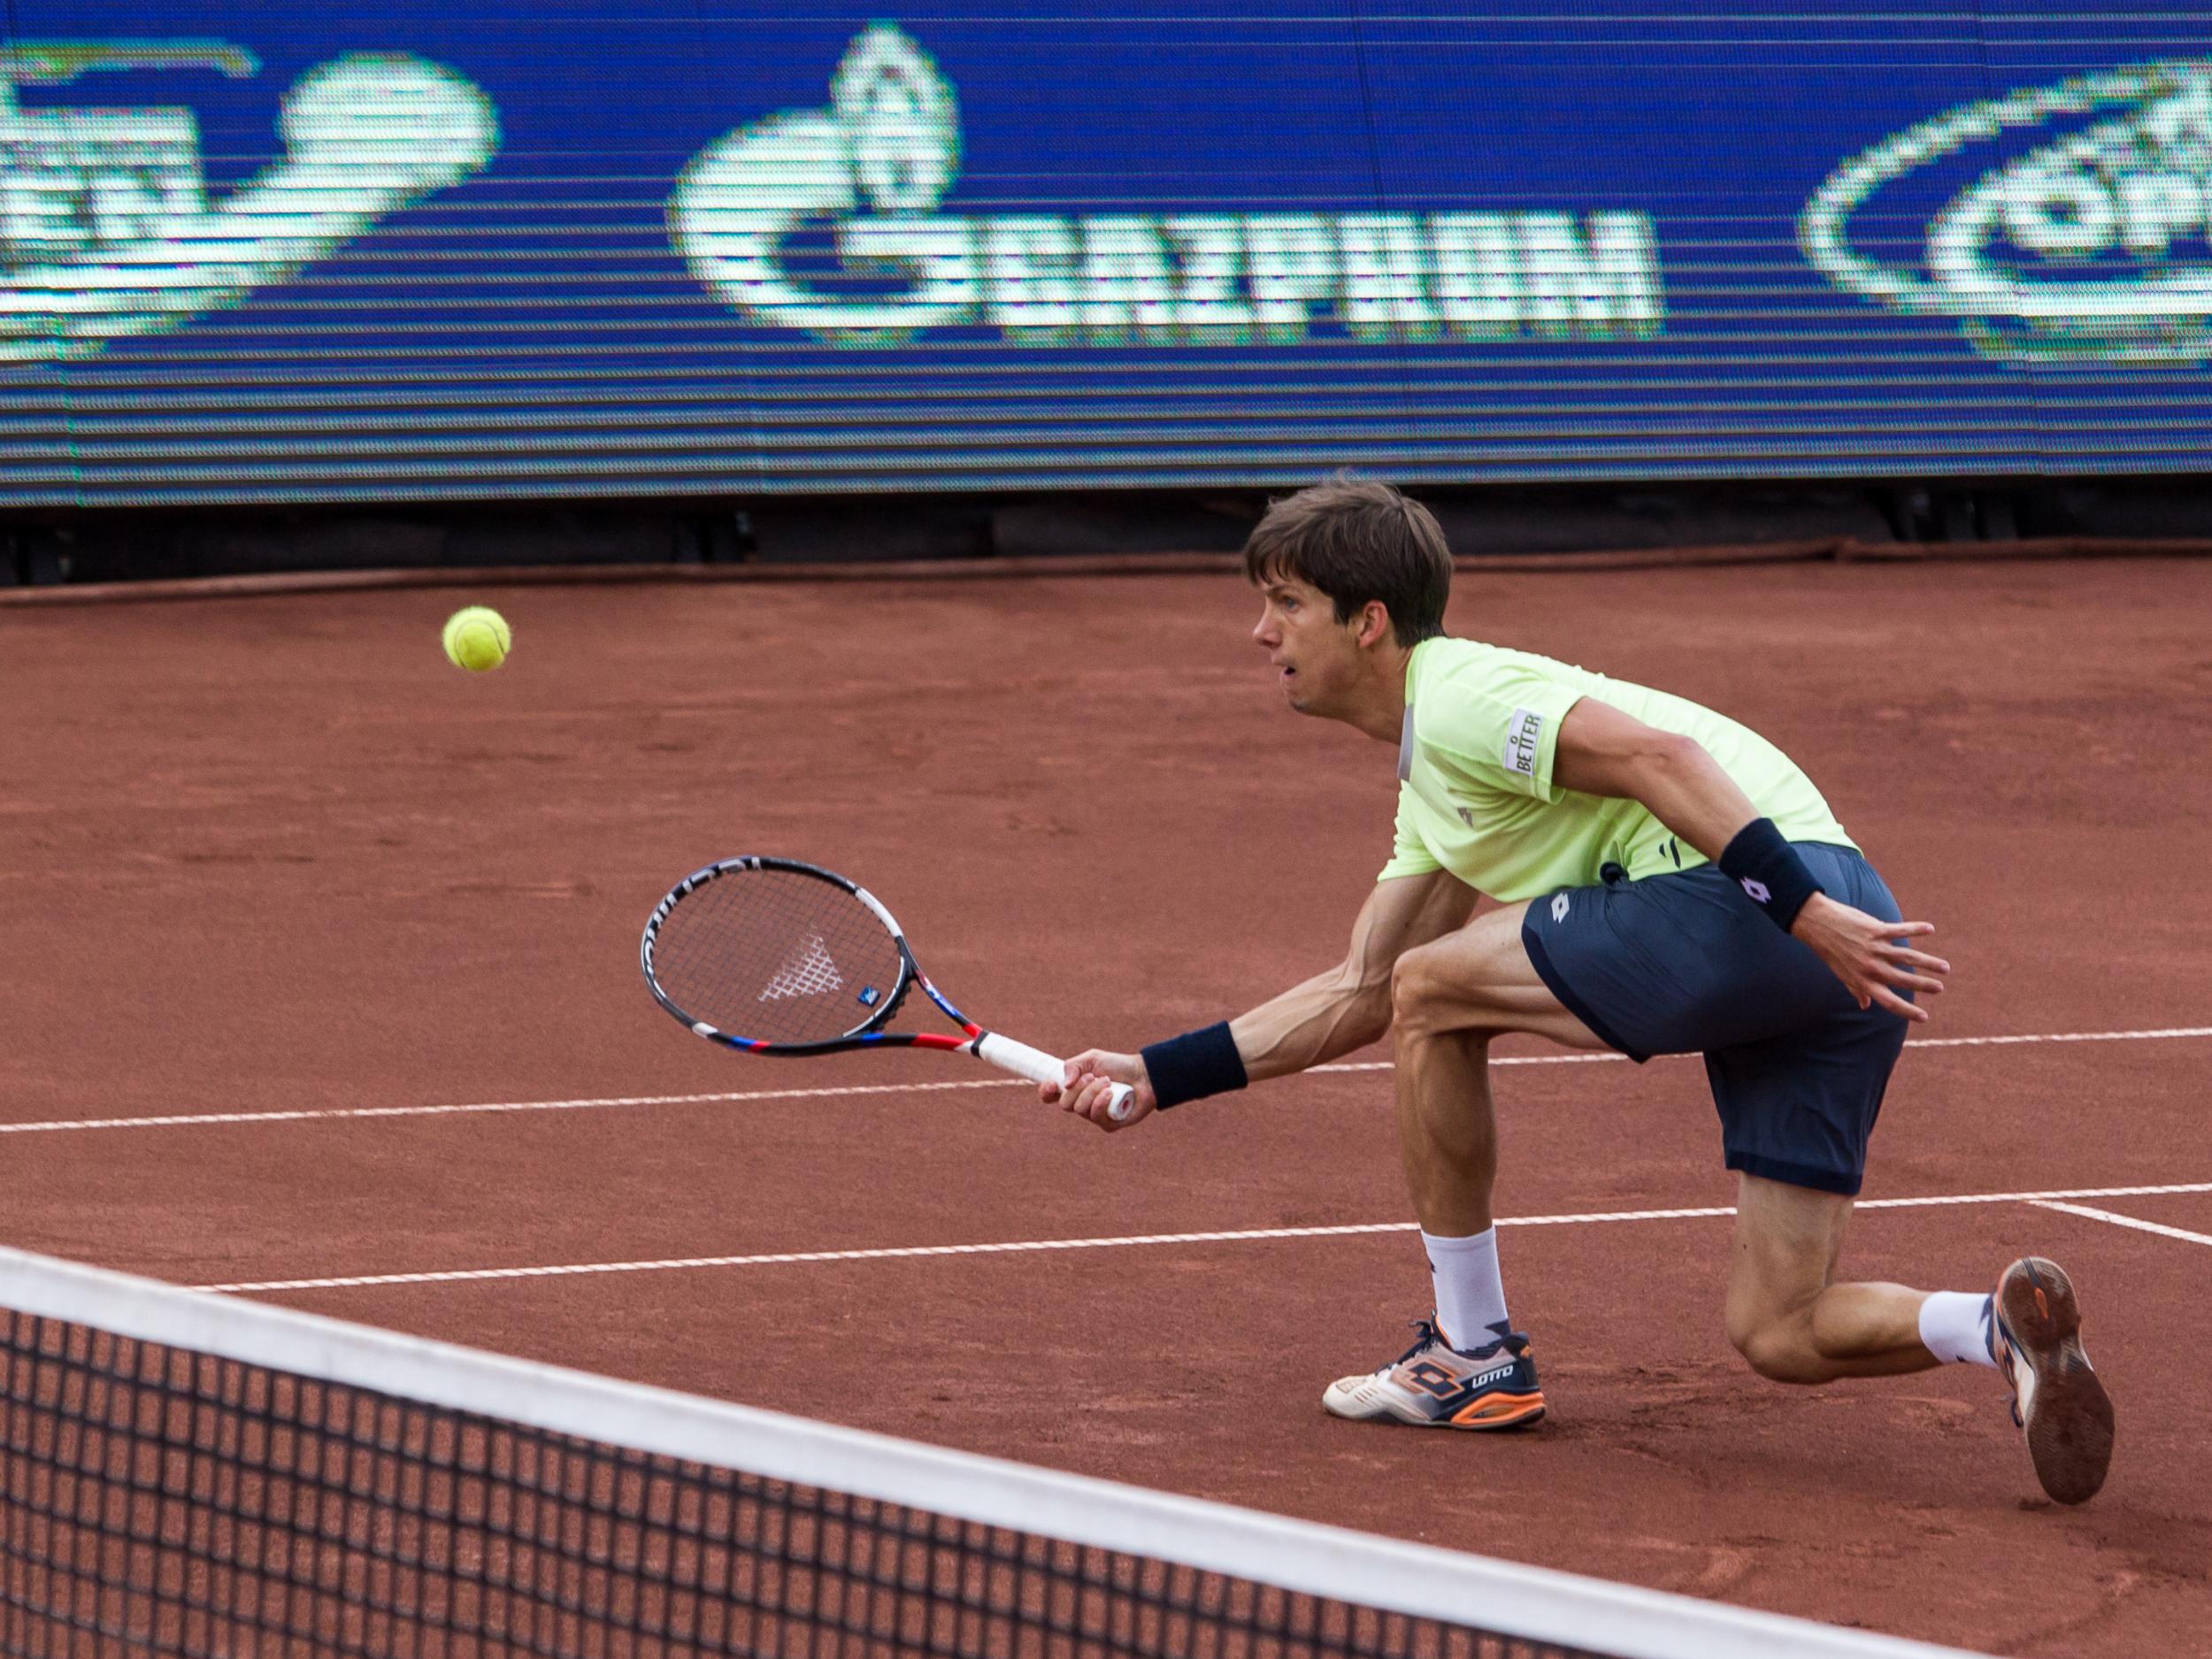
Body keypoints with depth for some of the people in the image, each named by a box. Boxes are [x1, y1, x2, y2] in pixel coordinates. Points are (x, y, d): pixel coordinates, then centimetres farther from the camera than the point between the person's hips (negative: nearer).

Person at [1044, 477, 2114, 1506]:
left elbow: (1660, 754, -17)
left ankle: (1474, 1356, 11)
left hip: (1754, 905, -10)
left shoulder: (1455, 697, -2)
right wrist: (1157, 1076, 34)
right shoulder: (1430, 781, 30)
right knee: (1779, 1336, 9)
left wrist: (1806, 915, -25)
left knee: (1436, 985, 3)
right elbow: (1361, 997, 37)